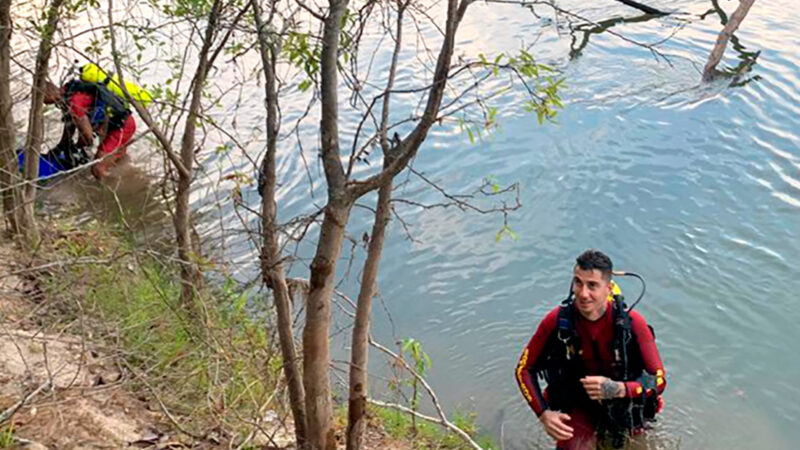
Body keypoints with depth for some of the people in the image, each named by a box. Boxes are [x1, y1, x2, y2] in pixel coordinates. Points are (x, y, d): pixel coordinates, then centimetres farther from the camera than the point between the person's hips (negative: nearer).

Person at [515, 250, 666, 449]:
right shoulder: (556, 321, -20)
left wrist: (618, 389, -35)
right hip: (578, 409, 0)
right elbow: (524, 369, -8)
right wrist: (544, 414, -20)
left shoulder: (632, 323, -22)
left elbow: (659, 380, -16)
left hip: (625, 408, 1)